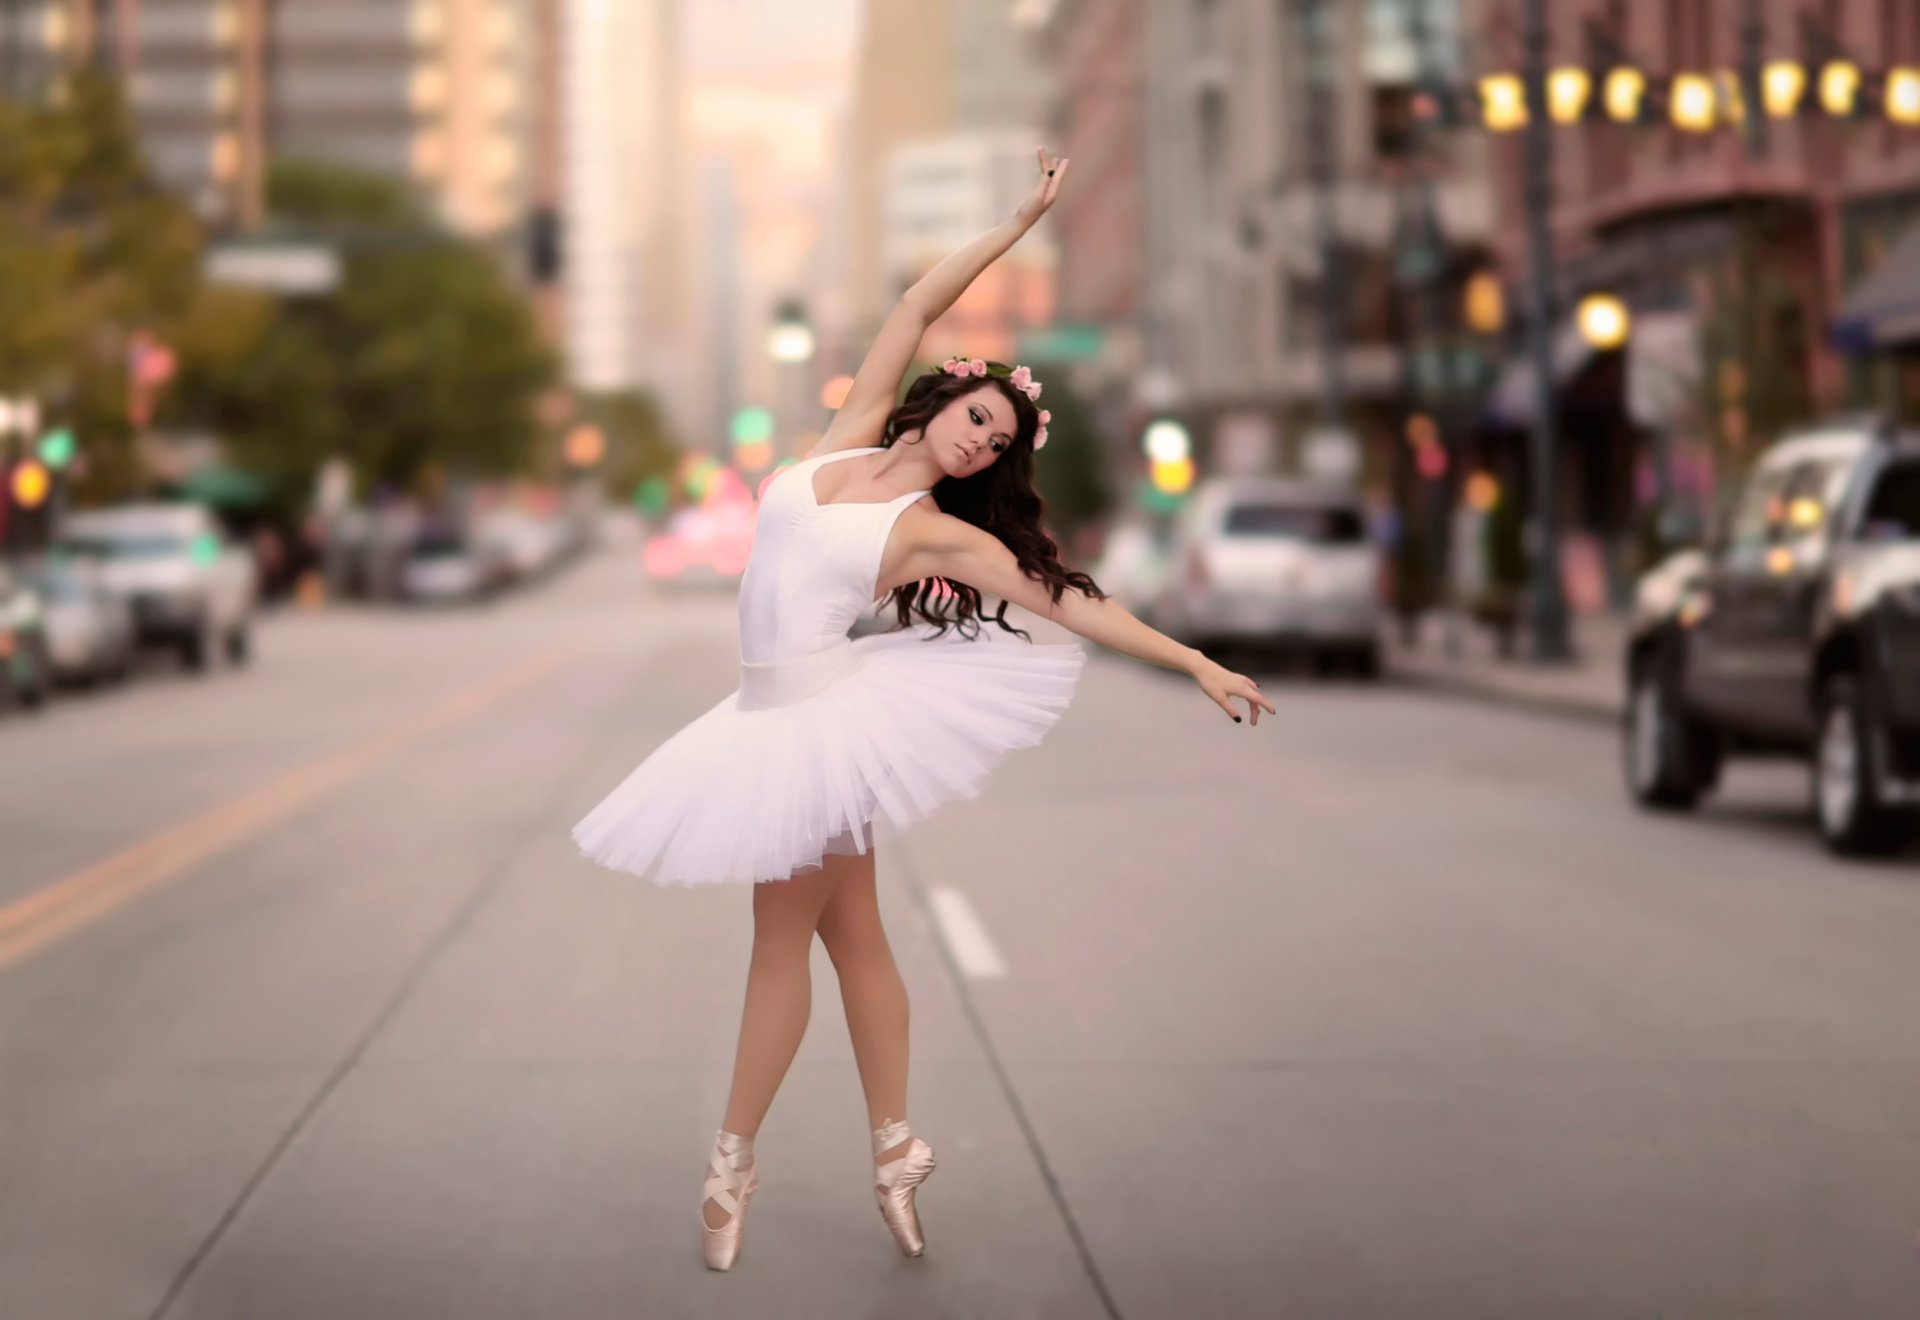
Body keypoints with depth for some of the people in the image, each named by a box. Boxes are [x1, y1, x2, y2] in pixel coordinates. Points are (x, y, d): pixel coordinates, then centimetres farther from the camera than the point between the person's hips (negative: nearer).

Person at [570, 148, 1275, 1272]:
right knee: (852, 933, 9)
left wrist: (1197, 663, -8)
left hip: (830, 709, -5)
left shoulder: (940, 532, -4)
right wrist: (1024, 220, 9)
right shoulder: (847, 441, 7)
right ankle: (896, 1149, 15)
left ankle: (736, 1161, 8)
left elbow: (1070, 600, -5)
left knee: (784, 936, -1)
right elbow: (919, 306, 8)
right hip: (774, 709, 5)